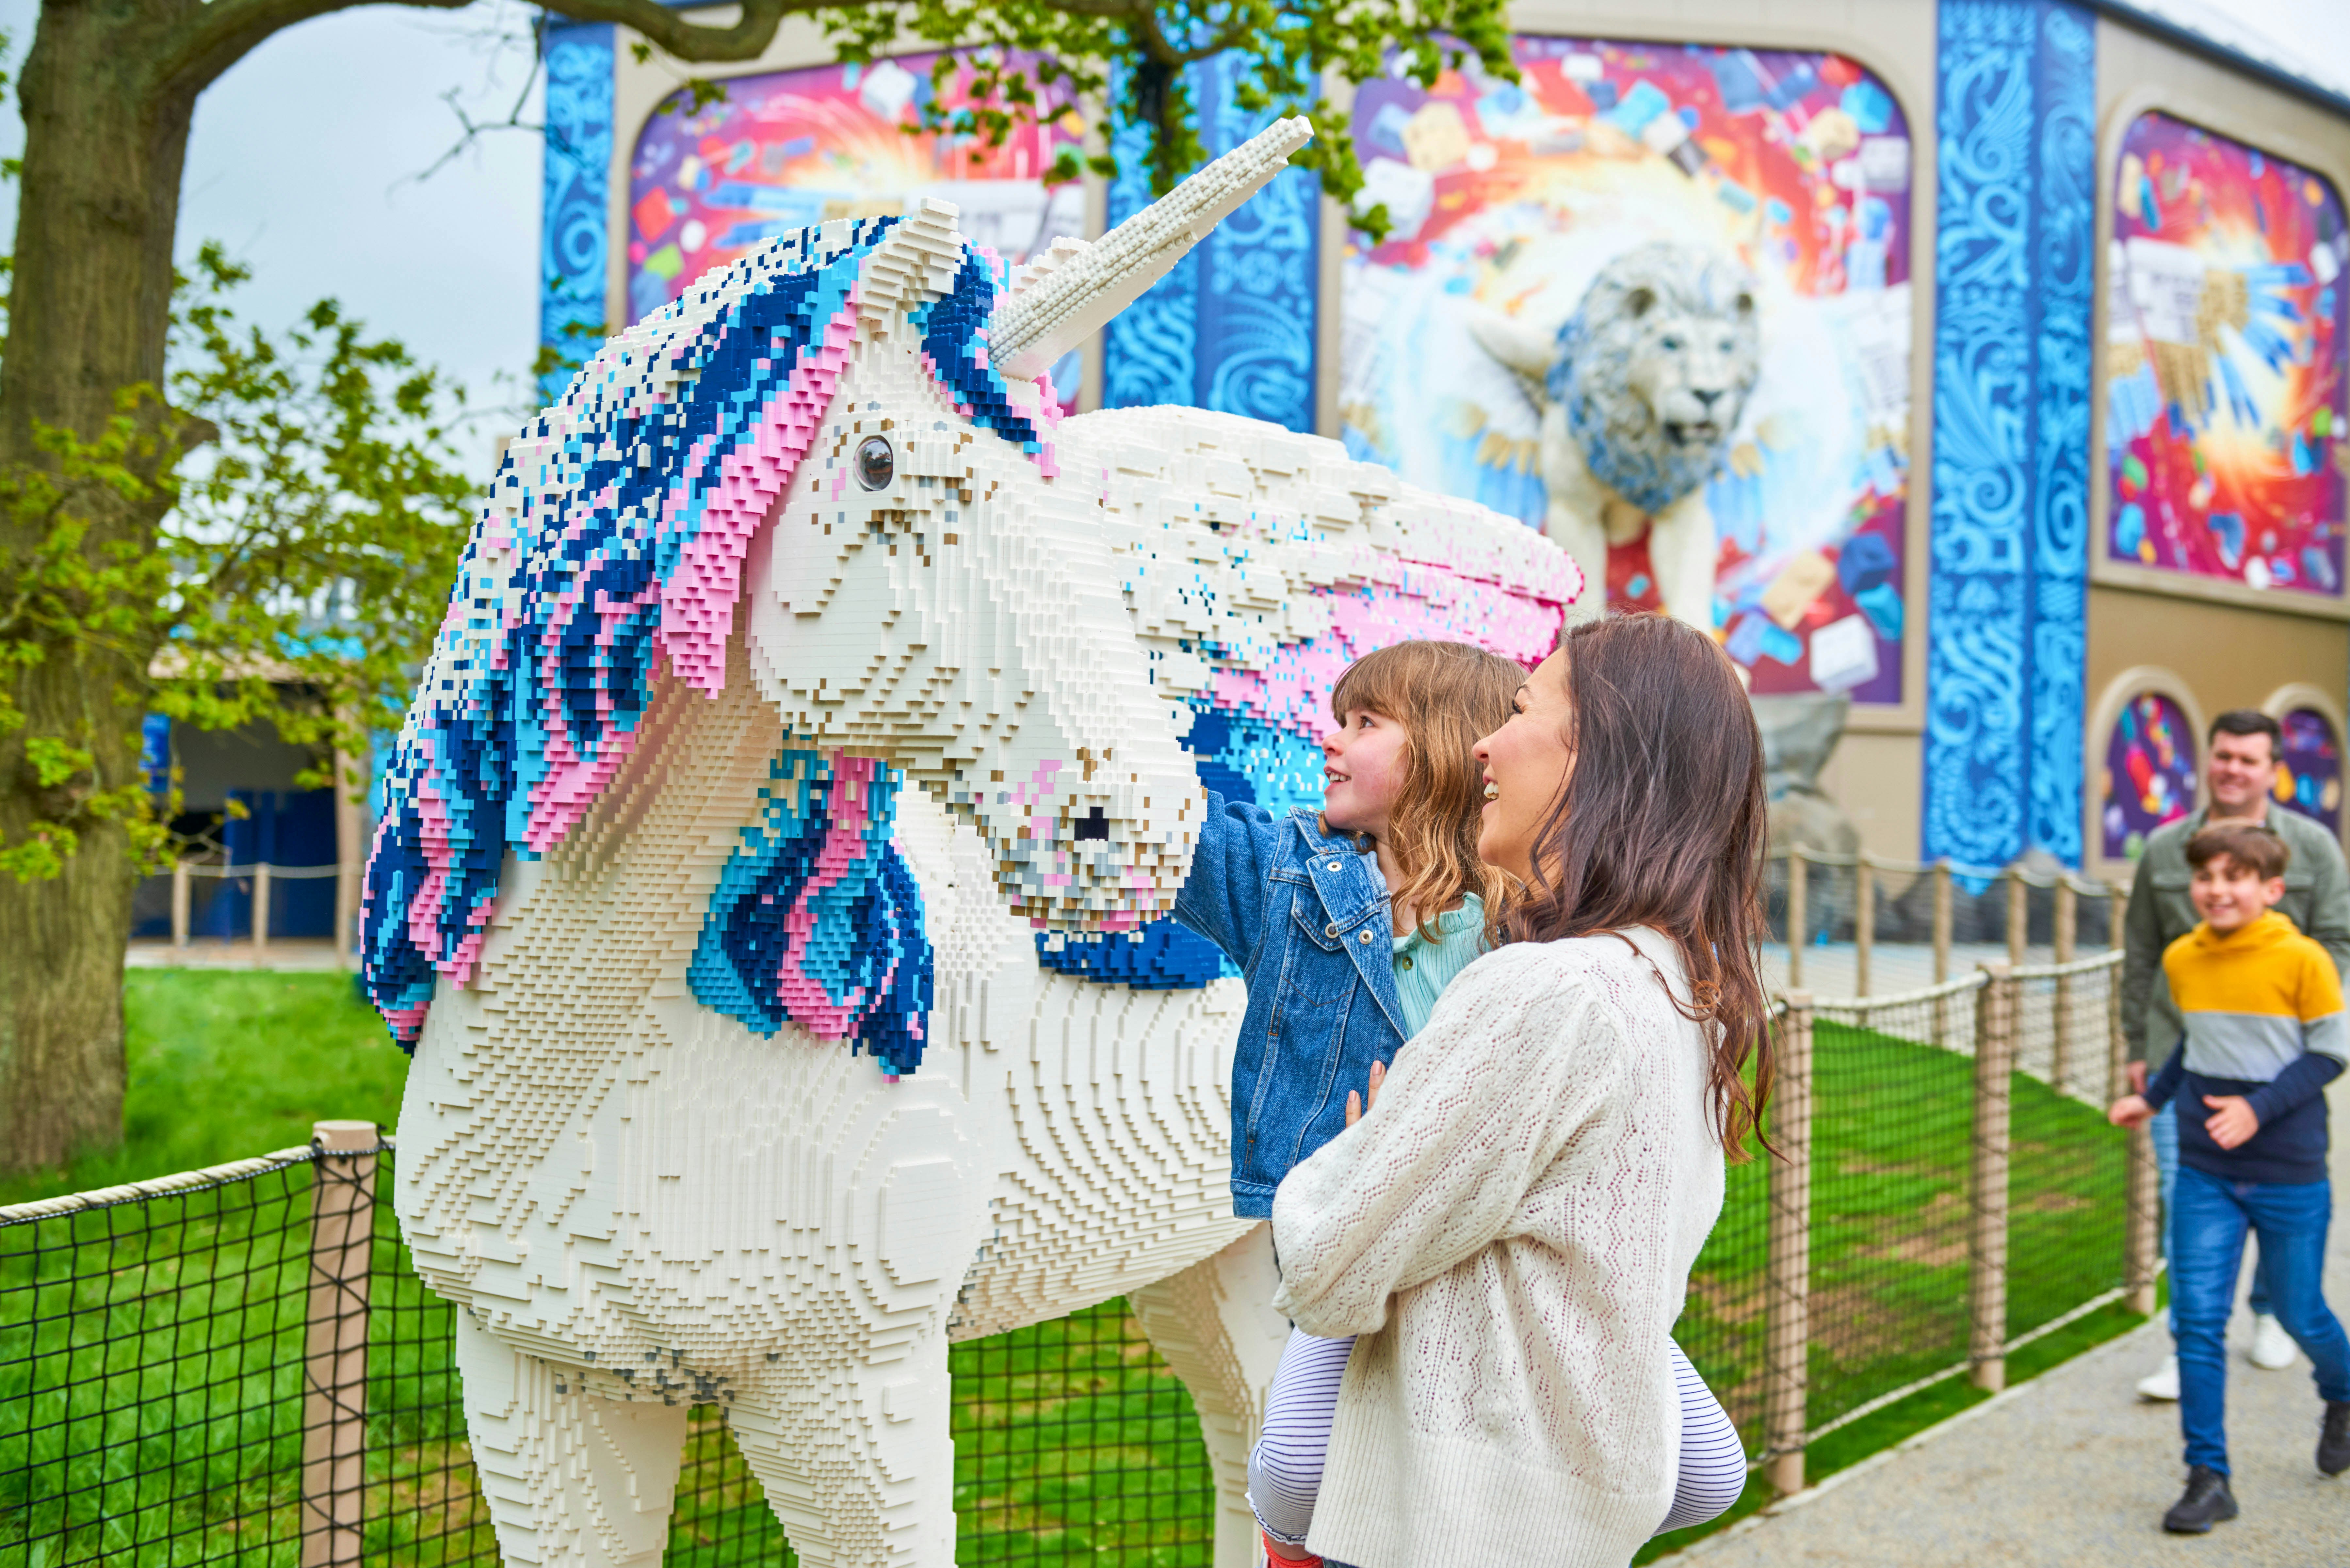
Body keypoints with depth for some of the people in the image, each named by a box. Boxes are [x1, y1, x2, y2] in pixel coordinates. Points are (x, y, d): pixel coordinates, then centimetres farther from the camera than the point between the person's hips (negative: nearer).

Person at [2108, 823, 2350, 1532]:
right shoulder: (2181, 959, 1)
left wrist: (2258, 1109, -19)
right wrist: (2154, 1097, 16)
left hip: (2289, 1174, -3)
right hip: (2205, 1173, 3)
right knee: (2197, 1319, -4)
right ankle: (2208, 1478, 3)